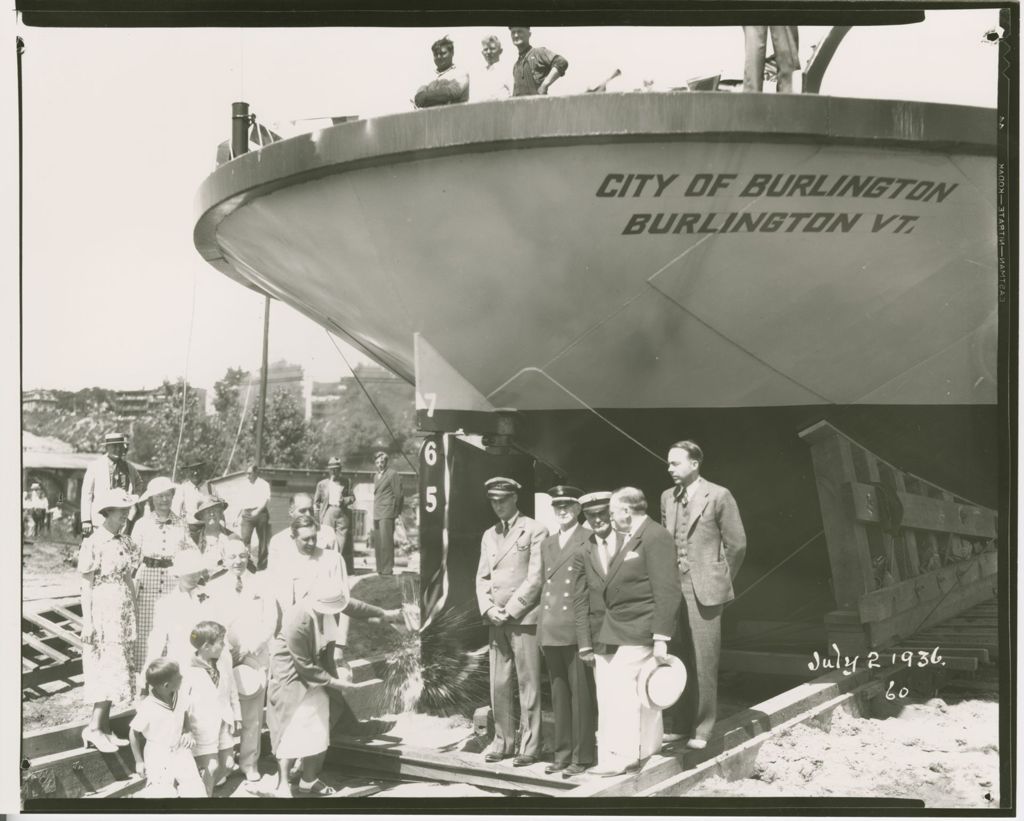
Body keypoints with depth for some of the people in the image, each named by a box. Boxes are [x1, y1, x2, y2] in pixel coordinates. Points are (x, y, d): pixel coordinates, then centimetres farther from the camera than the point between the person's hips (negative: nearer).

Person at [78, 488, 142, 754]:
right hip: (102, 609, -7)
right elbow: (86, 585, -10)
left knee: (119, 670, 7)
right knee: (108, 669, -6)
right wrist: (87, 620, -13)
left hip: (124, 611, 7)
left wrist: (134, 612, 12)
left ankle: (104, 726, 15)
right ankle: (94, 728, 2)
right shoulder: (93, 544, -11)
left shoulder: (125, 542, 8)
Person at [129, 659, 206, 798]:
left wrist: (188, 731, -6)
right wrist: (139, 761, -5)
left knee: (196, 792, 4)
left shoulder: (178, 696, -11)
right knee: (161, 794, 0)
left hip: (181, 752, 5)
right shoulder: (147, 709, -26)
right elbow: (134, 734, -12)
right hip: (158, 759, -5)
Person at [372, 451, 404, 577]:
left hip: (387, 513, -8)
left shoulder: (393, 474, -5)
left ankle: (388, 570, -10)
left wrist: (396, 512, -1)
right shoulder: (376, 476, 20)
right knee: (378, 543, 7)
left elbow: (398, 494, -4)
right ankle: (380, 570, 11)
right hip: (377, 513, 8)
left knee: (386, 542, -11)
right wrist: (375, 512, 14)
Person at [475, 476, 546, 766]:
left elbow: (535, 578, -8)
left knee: (528, 684, -2)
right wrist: (489, 608, -2)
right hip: (496, 619, 6)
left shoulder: (535, 531, -2)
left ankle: (529, 746, 4)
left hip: (524, 617, -6)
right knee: (498, 685, 6)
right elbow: (482, 577, 15)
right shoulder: (489, 535, 17)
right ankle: (503, 741, 15)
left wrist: (509, 610, -11)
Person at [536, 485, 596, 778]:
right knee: (558, 695, 11)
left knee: (580, 694, -1)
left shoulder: (590, 541, -3)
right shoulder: (547, 544, 17)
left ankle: (582, 756, 6)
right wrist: (541, 627, 14)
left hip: (577, 629, -6)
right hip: (551, 630, 6)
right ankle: (562, 753, 19)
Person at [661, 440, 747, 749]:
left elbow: (737, 544, -1)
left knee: (703, 661, -2)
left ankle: (701, 729, 7)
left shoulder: (719, 496, -6)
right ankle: (677, 724, 19)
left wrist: (720, 580, 7)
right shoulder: (667, 497, 10)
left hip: (704, 590, -5)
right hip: (672, 588, 5)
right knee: (674, 659, 8)